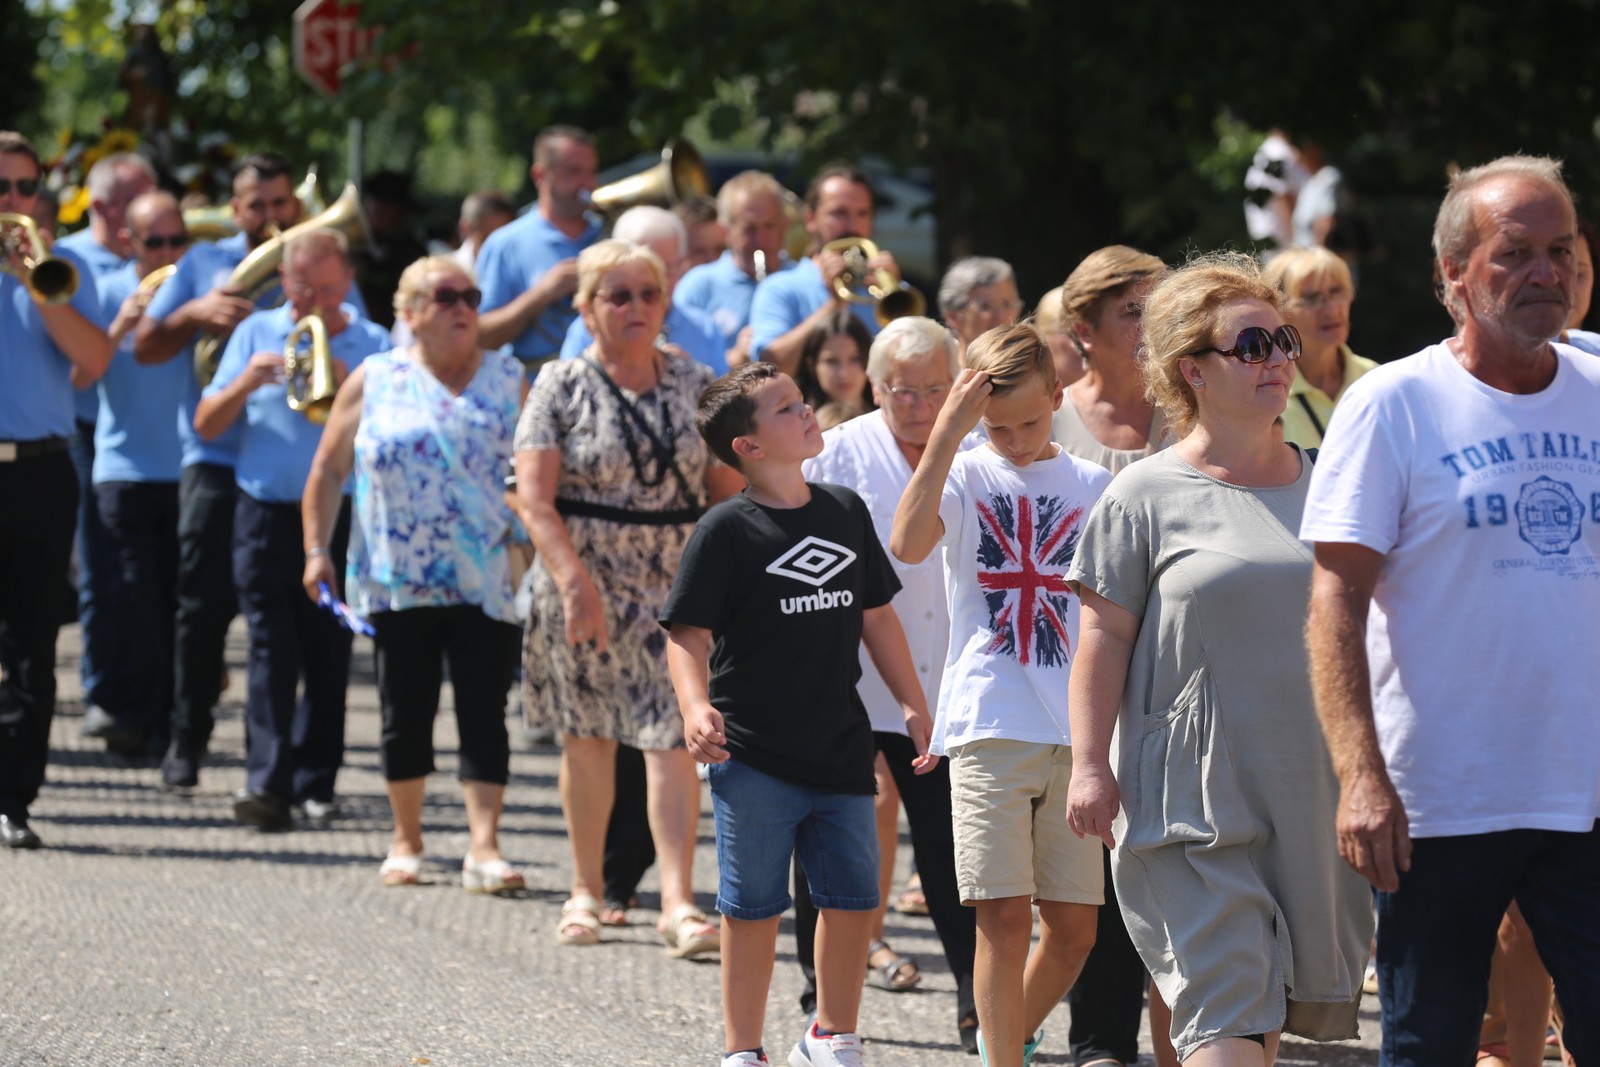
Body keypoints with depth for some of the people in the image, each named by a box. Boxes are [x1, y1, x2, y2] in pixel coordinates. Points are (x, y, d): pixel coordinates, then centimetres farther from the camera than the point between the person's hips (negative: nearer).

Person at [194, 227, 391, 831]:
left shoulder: (372, 345, 6)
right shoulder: (256, 333, 9)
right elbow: (206, 425, 7)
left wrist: (348, 389, -17)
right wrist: (247, 382, -10)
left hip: (339, 515, 0)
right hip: (266, 513, 0)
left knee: (329, 656, 3)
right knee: (272, 649, -10)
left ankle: (314, 784, 12)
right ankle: (266, 784, -17)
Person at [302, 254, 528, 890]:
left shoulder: (508, 381, 8)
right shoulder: (375, 382, 6)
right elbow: (328, 470, 7)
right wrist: (316, 549, -2)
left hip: (488, 584, 0)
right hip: (398, 584, 1)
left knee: (484, 716, -7)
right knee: (406, 714, 8)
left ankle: (484, 848, -12)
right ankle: (406, 842, 21)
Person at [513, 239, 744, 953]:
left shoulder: (696, 387, 7)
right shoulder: (562, 388, -1)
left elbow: (730, 492, 9)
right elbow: (535, 499, -9)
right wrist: (576, 585, -20)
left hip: (677, 585, 1)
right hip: (586, 583, -1)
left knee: (673, 737, -9)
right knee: (589, 739, 9)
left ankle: (679, 902, -14)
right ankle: (586, 889, 23)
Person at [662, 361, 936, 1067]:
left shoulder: (845, 513, 7)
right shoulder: (725, 532, -9)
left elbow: (875, 616, 17)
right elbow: (687, 634, -12)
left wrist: (913, 705, 15)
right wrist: (696, 706, -29)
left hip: (840, 750, 5)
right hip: (752, 757, -5)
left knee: (853, 899, 9)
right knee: (753, 909, 4)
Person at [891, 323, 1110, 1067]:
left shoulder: (1093, 487, 9)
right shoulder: (966, 474, 1)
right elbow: (907, 544, -20)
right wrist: (947, 432, -21)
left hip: (1076, 731, 3)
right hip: (989, 726, -3)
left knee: (1074, 924, 6)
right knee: (1005, 918, -9)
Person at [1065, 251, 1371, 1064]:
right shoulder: (1147, 496, -2)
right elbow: (1105, 637, -2)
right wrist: (1090, 764, -10)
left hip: (1311, 786, 5)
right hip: (1196, 793, -5)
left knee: (1293, 998, 9)